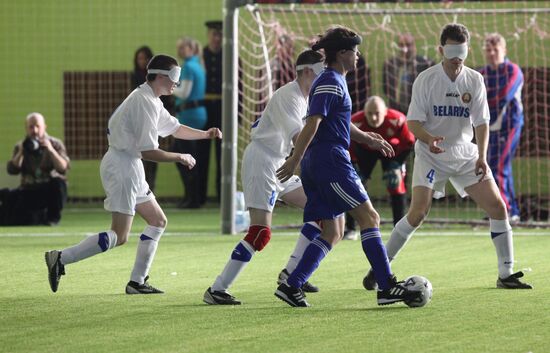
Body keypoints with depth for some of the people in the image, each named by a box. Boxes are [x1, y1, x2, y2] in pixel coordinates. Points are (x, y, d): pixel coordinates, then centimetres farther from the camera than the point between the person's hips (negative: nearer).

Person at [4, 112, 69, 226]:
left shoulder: (55, 144, -2)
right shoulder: (21, 146, 5)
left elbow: (63, 168, -16)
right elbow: (12, 170, -7)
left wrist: (51, 150, -27)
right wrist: (20, 153, -19)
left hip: (50, 190, -2)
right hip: (29, 191, 2)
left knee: (58, 182, -37)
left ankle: (53, 217, -12)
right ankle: (41, 215, 13)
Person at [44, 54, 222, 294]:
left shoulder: (151, 101, 16)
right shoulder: (145, 102, -17)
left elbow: (175, 129, 30)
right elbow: (148, 152, -19)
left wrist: (205, 134, 15)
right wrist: (180, 158, -7)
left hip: (130, 168, 11)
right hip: (121, 167, -11)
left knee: (158, 221, 15)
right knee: (119, 236, -14)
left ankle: (137, 282, 14)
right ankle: (61, 258, -17)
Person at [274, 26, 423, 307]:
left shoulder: (335, 81, 20)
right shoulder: (330, 83, -12)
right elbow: (312, 123, -19)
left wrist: (368, 139, 35)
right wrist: (295, 160, -24)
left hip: (318, 167, 10)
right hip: (331, 161, -10)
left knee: (332, 232, 9)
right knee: (369, 217, -8)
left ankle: (291, 286, 3)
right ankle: (387, 287, -9)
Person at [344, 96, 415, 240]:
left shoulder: (398, 121, -34)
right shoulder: (355, 122, -34)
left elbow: (408, 143, -16)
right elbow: (348, 146, -15)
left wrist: (397, 163, -19)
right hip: (365, 150, 0)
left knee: (397, 185, -10)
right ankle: (350, 229, -2)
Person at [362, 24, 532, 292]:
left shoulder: (474, 80, -1)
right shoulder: (426, 79, -9)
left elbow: (481, 122, -1)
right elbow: (413, 121, -10)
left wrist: (482, 157, -15)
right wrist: (428, 139, -31)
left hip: (465, 154, 4)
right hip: (430, 156, -4)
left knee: (497, 207, -5)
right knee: (418, 212, -18)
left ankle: (506, 275, 5)